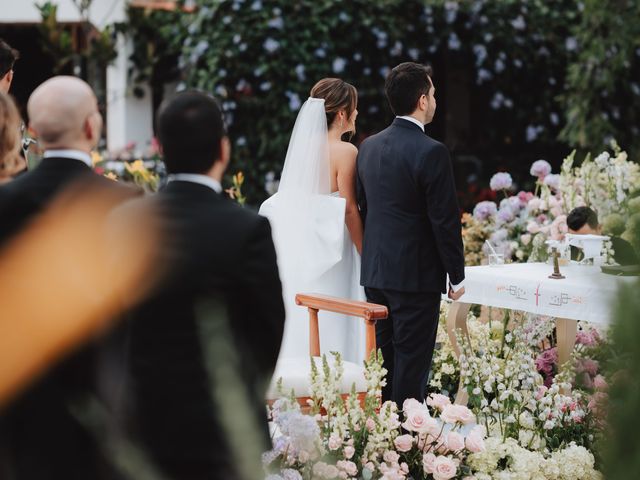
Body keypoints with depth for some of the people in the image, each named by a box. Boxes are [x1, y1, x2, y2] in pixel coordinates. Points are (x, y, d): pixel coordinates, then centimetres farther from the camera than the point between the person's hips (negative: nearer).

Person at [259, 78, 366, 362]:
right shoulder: (345, 151, -13)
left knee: (303, 324, 12)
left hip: (299, 248, 7)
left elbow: (290, 202, 11)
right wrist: (366, 254, -7)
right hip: (330, 252, -7)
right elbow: (349, 210, -14)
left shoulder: (305, 145, 6)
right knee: (332, 330, -2)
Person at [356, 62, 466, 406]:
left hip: (375, 273, 7)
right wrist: (457, 276, -5)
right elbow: (445, 220, -14)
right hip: (416, 275, -7)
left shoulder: (369, 146, 7)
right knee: (411, 364, -2)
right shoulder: (431, 153, -16)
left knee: (382, 361, 14)